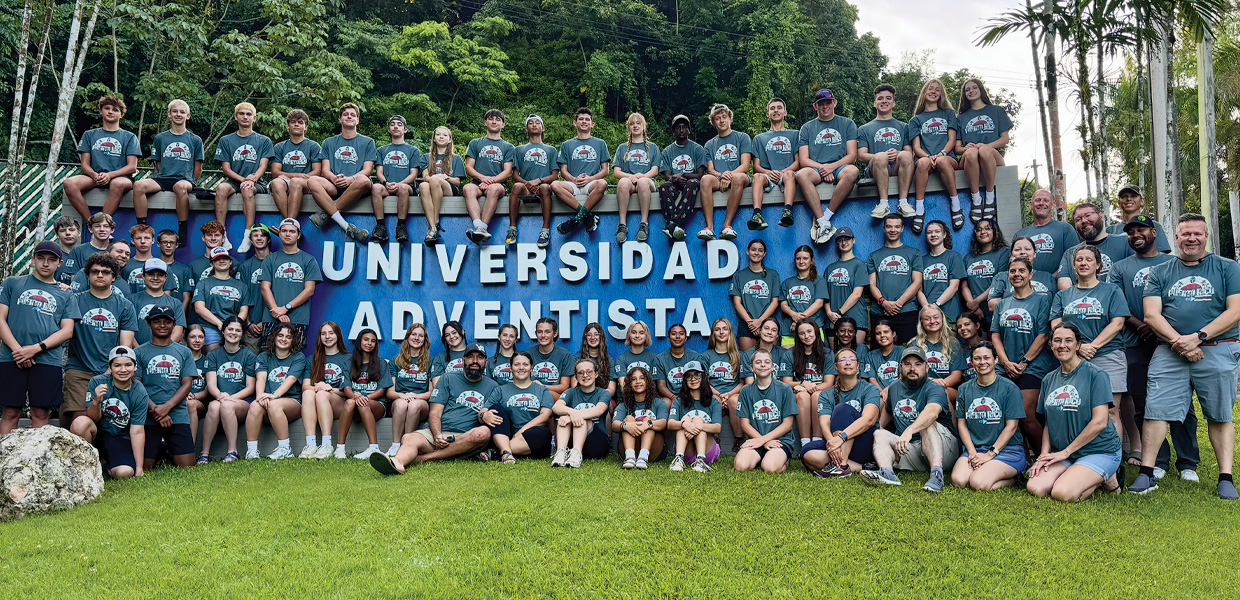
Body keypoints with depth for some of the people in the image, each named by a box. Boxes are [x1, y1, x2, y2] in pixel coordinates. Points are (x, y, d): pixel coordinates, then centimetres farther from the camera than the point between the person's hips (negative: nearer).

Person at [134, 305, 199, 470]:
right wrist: (154, 409, -13)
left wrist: (167, 407, -10)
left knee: (188, 467, -5)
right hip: (148, 418, -1)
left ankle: (170, 449, 20)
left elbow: (187, 384, 6)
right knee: (144, 467, -4)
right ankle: (160, 450, 22)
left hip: (178, 415, 1)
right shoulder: (139, 353, 8)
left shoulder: (184, 352, 14)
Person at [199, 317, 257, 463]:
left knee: (226, 405, -34)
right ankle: (204, 453, -29)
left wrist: (231, 398, -14)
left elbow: (250, 388, 4)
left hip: (243, 403, -1)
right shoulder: (213, 355, 14)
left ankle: (233, 452, -31)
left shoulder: (249, 356, 10)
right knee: (214, 406, -34)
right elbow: (211, 384, 2)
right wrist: (220, 395, -22)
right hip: (218, 399, 1)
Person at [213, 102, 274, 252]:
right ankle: (221, 235, -35)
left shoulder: (264, 141, 12)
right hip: (233, 180, 2)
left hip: (256, 183, -1)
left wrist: (252, 179, -20)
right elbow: (226, 168, 6)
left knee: (247, 189, -37)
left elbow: (263, 167, 2)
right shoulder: (226, 141, 14)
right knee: (221, 188, -34)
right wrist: (243, 179, -13)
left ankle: (248, 236, -39)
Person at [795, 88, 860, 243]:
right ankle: (824, 223, -39)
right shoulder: (807, 127, 18)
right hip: (816, 169, 1)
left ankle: (826, 216, -33)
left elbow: (852, 155, 5)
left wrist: (832, 166, -13)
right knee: (802, 174, -36)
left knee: (852, 171, -37)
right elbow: (803, 159, 7)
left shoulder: (847, 124, 16)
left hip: (839, 168, 0)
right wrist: (822, 168, -12)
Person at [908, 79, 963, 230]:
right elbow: (916, 147, 8)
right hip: (925, 157, 0)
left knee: (942, 161, -38)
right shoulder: (916, 120, 22)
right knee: (923, 162, -37)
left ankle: (956, 206, -35)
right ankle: (919, 210, -38)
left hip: (948, 158, 0)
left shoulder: (948, 113, 23)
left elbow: (952, 140, 10)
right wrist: (929, 156, -15)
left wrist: (941, 154, -12)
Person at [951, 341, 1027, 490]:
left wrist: (990, 454, -13)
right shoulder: (965, 389, 10)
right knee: (958, 481, -25)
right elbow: (961, 423, 8)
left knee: (978, 483, -27)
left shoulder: (1009, 388, -3)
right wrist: (972, 453, -7)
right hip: (975, 448, 3)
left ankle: (1014, 477, 1)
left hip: (1007, 449, -3)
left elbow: (1011, 426, -7)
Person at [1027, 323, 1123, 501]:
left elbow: (1099, 422, -14)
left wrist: (1066, 451, -13)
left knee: (1062, 493, -27)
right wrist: (1045, 454, -4)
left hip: (1099, 451, -6)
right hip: (1062, 452, 6)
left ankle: (1104, 479, 3)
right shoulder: (1049, 379, 10)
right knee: (1035, 488, -18)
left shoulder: (1095, 374, -8)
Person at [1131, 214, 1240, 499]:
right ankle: (1146, 474, -2)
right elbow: (1151, 315, 3)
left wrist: (1198, 337, -13)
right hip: (1169, 353, 1)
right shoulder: (1160, 273, 12)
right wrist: (1179, 342, -11)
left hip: (1217, 350, -1)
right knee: (1155, 411, -6)